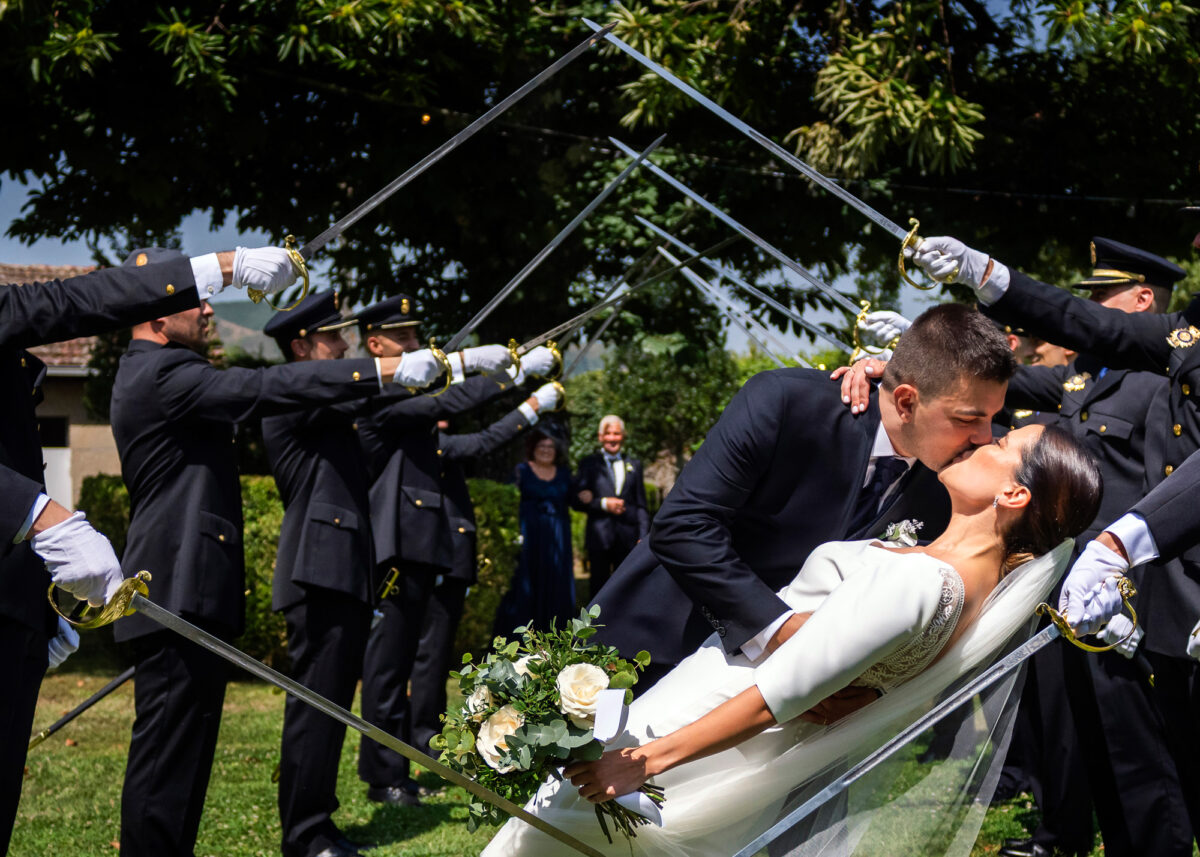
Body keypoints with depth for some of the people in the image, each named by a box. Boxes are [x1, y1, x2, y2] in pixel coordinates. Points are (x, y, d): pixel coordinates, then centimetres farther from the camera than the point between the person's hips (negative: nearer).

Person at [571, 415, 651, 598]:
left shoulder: (634, 465, 15)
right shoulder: (589, 464, 8)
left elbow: (641, 505, 13)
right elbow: (575, 500, 0)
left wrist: (643, 537, 4)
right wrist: (603, 504, -13)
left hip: (628, 539, 2)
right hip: (599, 538, -2)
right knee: (599, 590, 1)